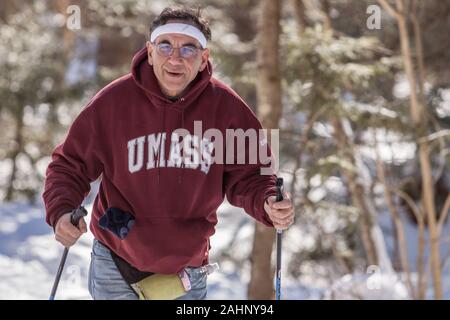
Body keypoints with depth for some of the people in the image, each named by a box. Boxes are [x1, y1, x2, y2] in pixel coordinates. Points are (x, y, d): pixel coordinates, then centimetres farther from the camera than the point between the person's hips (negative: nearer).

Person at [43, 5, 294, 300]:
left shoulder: (226, 108, -11)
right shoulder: (113, 102, -14)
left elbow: (246, 177, -4)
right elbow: (70, 166, -6)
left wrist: (269, 206, -25)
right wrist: (61, 212, -25)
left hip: (188, 270, 1)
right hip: (117, 266, -1)